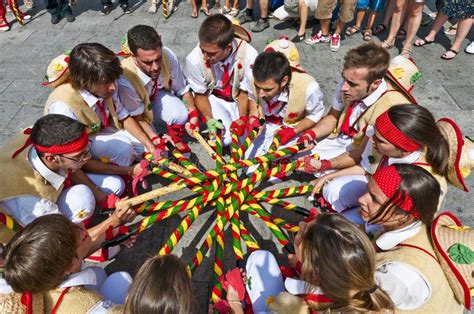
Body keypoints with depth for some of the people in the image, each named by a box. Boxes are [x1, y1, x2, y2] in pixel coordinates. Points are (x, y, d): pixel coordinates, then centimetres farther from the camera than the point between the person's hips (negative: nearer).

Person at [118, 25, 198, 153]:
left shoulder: (169, 56, -32)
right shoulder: (125, 78, -38)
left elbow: (182, 89, -14)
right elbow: (137, 117, -22)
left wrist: (193, 113, -25)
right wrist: (155, 139, -32)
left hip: (157, 94, 2)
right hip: (135, 106, -2)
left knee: (180, 114, -28)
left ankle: (176, 139, 3)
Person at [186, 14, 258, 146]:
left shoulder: (249, 56, -31)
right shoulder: (194, 59, -28)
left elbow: (245, 92, -16)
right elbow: (200, 94, -10)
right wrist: (209, 120, -23)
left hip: (239, 96, 1)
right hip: (214, 98, 0)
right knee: (225, 138, -18)